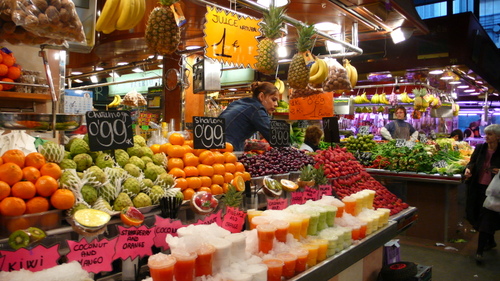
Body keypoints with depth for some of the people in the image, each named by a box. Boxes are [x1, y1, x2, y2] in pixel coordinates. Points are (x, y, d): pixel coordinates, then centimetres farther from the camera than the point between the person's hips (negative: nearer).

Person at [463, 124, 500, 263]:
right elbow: (472, 162, 6)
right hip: (478, 187, 5)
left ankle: (479, 251, -1)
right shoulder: (480, 148, 3)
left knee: (486, 219, -5)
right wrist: (468, 168, -15)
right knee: (479, 216, 16)